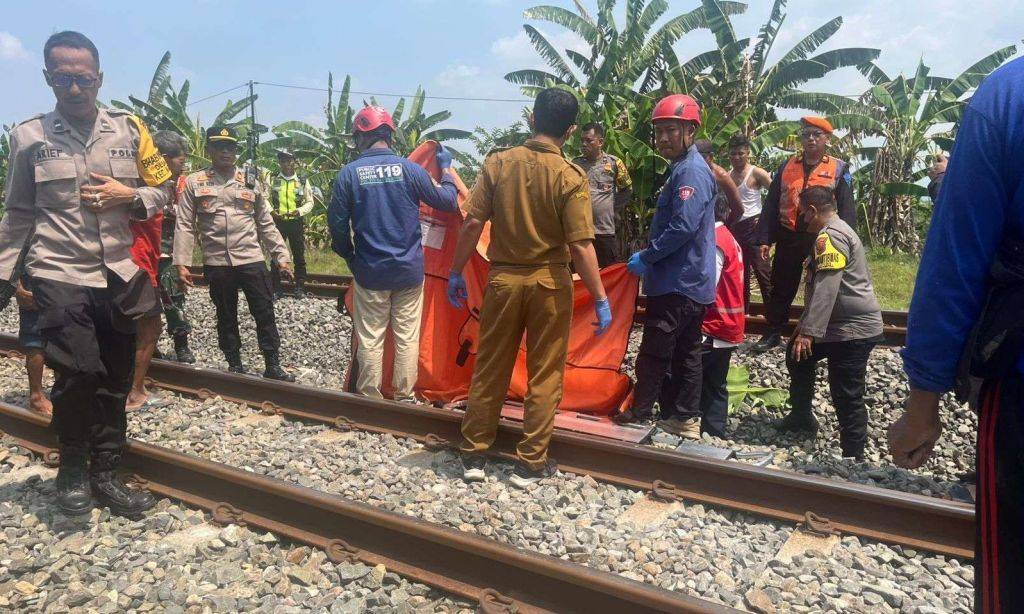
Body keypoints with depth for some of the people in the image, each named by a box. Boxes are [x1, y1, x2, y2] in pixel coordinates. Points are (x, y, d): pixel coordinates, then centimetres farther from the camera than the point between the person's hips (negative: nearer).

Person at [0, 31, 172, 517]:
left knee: (115, 381, 10)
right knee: (78, 372, -15)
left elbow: (161, 191, 9)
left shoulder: (129, 128, 3)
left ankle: (105, 474, 27)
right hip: (60, 275, -2)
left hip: (118, 275, 3)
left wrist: (128, 195, -11)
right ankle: (72, 468, 12)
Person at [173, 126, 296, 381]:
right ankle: (235, 365, 24)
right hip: (216, 263, -1)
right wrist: (181, 264, -7)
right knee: (226, 317, 11)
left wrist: (282, 257, 6)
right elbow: (185, 226, 0)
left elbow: (266, 224, 10)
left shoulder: (251, 183, 8)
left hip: (252, 259, 1)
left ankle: (273, 366, 12)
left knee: (265, 314, 2)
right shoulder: (194, 183, 3)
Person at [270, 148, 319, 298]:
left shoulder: (303, 181, 3)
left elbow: (310, 202, 3)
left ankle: (299, 287, 19)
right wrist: (271, 210, -16)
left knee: (299, 256, 7)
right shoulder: (273, 180, 3)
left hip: (297, 223, 0)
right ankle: (276, 288, 15)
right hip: (277, 222, 0)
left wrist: (300, 211, -14)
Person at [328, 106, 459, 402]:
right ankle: (405, 397, 18)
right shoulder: (410, 169, -7)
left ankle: (369, 399, 18)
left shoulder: (349, 173, -8)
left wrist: (348, 255, 13)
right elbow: (447, 202, 3)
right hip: (409, 271, 1)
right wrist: (446, 169, 19)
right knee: (407, 337, 9)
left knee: (369, 339, 9)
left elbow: (337, 223, -4)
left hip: (370, 272, 0)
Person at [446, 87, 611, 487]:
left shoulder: (497, 163, -3)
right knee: (545, 375, 9)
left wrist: (456, 272, 5)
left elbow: (472, 224, -5)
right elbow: (581, 246, -14)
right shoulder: (571, 176, -11)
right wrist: (600, 300, -8)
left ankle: (473, 454, 23)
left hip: (503, 277, 3)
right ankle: (530, 463, 17)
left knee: (490, 368, 13)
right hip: (549, 282, -2)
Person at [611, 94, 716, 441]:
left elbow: (683, 228, -24)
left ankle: (641, 414, 10)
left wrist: (646, 258, -14)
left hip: (677, 284, -10)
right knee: (685, 352, 13)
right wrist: (652, 258, 17)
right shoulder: (684, 168, 17)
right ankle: (685, 419, 21)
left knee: (654, 352, -1)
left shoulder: (691, 171, -16)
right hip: (689, 282, 10)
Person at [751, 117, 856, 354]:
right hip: (788, 238, 2)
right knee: (781, 288, 10)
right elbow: (771, 205, 6)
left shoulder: (839, 169, 1)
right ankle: (773, 332, 23)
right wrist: (764, 239, -1)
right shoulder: (787, 166, 8)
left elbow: (846, 210, -2)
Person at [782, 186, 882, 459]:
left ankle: (854, 459, 3)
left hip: (853, 329, -11)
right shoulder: (836, 231, 17)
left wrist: (808, 331, -30)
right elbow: (817, 285, 23)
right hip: (842, 324, 11)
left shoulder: (830, 236, -17)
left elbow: (826, 289, -27)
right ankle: (801, 416, 36)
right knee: (797, 355, 23)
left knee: (846, 396, -6)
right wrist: (806, 324, 28)